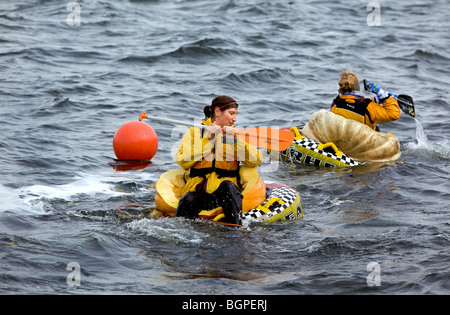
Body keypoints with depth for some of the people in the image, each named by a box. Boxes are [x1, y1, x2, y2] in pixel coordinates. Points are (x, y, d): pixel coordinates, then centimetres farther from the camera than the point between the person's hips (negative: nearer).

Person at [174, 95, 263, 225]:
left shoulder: (236, 135, 17)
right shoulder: (195, 132, 12)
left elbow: (256, 160, 0)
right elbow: (182, 161, -5)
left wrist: (235, 141, -11)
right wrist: (207, 140, -7)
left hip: (225, 194, 1)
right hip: (198, 192, -1)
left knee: (227, 185, -34)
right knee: (188, 200, -35)